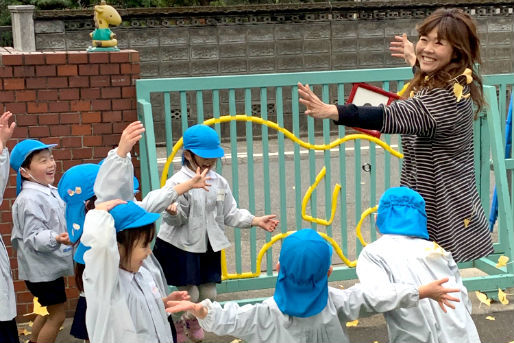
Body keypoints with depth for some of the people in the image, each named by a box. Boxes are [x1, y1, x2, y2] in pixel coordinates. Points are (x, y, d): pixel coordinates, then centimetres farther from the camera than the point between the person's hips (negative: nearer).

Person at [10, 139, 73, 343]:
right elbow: (34, 237, -28)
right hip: (41, 268, -9)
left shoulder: (50, 192, 6)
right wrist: (56, 239, -43)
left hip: (51, 265, 9)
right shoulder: (29, 199, -23)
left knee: (49, 311, 22)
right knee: (57, 315, -1)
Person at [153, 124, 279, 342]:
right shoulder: (178, 183, -17)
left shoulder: (219, 182, 2)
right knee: (188, 295, -3)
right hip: (180, 248, -6)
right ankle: (174, 325, 28)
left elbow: (230, 214, 7)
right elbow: (173, 220, -20)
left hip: (209, 247, 6)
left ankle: (193, 321, 43)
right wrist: (173, 213, -43)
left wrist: (255, 221, -2)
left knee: (208, 295, 11)